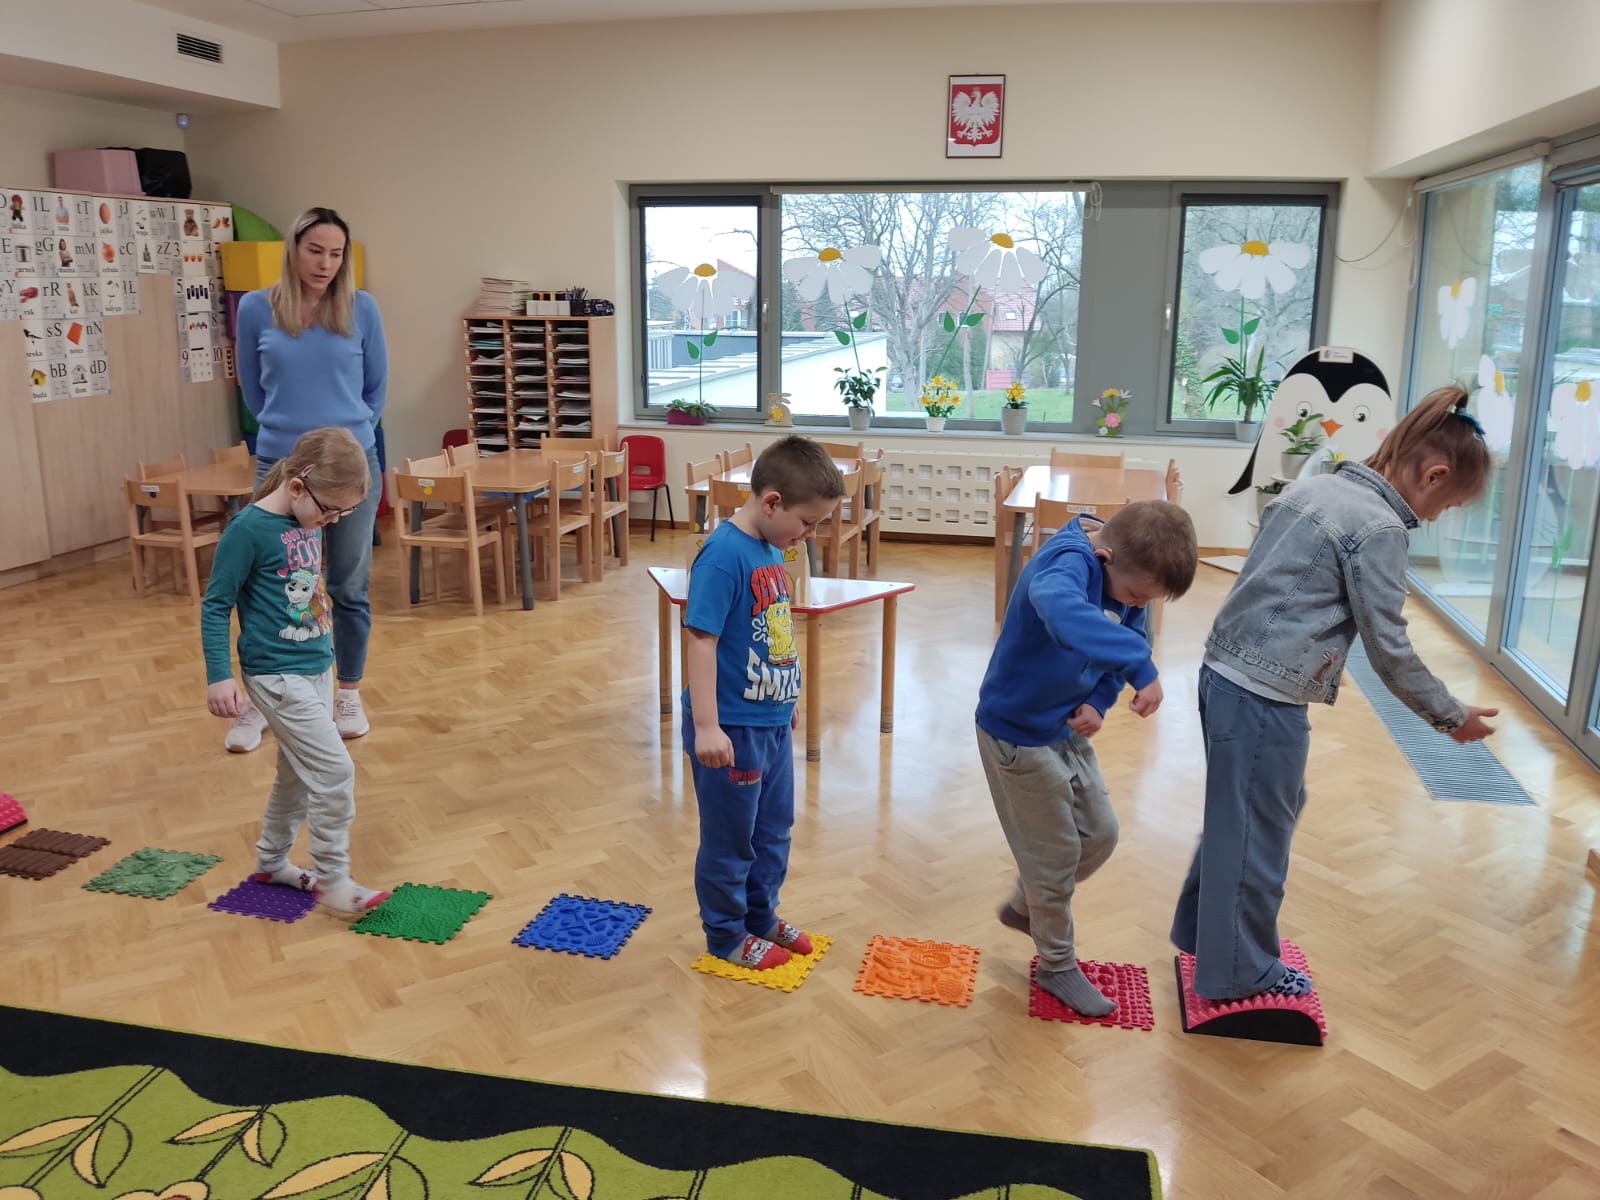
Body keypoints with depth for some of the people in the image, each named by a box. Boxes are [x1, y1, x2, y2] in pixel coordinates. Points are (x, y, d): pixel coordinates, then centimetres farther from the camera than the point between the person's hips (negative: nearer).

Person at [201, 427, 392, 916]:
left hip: (317, 667, 8)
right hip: (277, 675, -8)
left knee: (299, 772, 18)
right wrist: (219, 675, -17)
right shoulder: (249, 530, -19)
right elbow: (216, 606, -13)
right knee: (335, 771, -9)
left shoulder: (310, 520, 3)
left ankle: (271, 861, 36)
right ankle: (332, 880, 5)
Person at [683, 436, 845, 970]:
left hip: (772, 722, 9)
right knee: (730, 837, 10)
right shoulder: (724, 555, -23)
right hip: (732, 729, -9)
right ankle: (726, 934, 28)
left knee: (773, 829, 22)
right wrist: (706, 727, -26)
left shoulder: (771, 551, 4)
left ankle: (761, 915, 40)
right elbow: (701, 641, -24)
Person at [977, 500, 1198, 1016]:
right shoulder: (1067, 561, -32)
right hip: (1018, 733, -8)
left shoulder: (1126, 575, -6)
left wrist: (1099, 702, -14)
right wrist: (1142, 667, -62)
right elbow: (1063, 611, -55)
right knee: (1056, 853, 5)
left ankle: (1026, 907, 42)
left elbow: (1127, 639, 4)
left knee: (1100, 834, 17)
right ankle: (1058, 966, 29)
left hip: (1068, 731, 8)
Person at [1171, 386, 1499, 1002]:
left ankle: (1200, 928, 41)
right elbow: (1389, 649, -11)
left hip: (1226, 672, 9)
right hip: (1265, 698, -9)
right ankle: (1240, 971, 26)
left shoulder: (1314, 487, 10)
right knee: (1257, 833, 8)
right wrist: (1451, 715, 3)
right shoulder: (1379, 528, -15)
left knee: (1237, 815, 25)